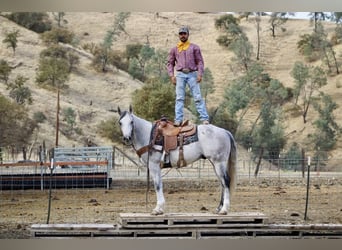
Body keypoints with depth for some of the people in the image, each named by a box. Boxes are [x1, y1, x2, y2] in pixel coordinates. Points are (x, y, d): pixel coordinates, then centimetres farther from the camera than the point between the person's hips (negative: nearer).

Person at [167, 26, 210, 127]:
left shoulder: (194, 47, 10)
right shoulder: (174, 49, 15)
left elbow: (200, 61, 5)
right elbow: (170, 63, 15)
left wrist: (200, 74, -8)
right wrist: (171, 75, 1)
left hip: (192, 74, -1)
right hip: (180, 74, 1)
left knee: (198, 97, -5)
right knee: (179, 98, -4)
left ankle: (204, 118, -7)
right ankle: (178, 120, -7)